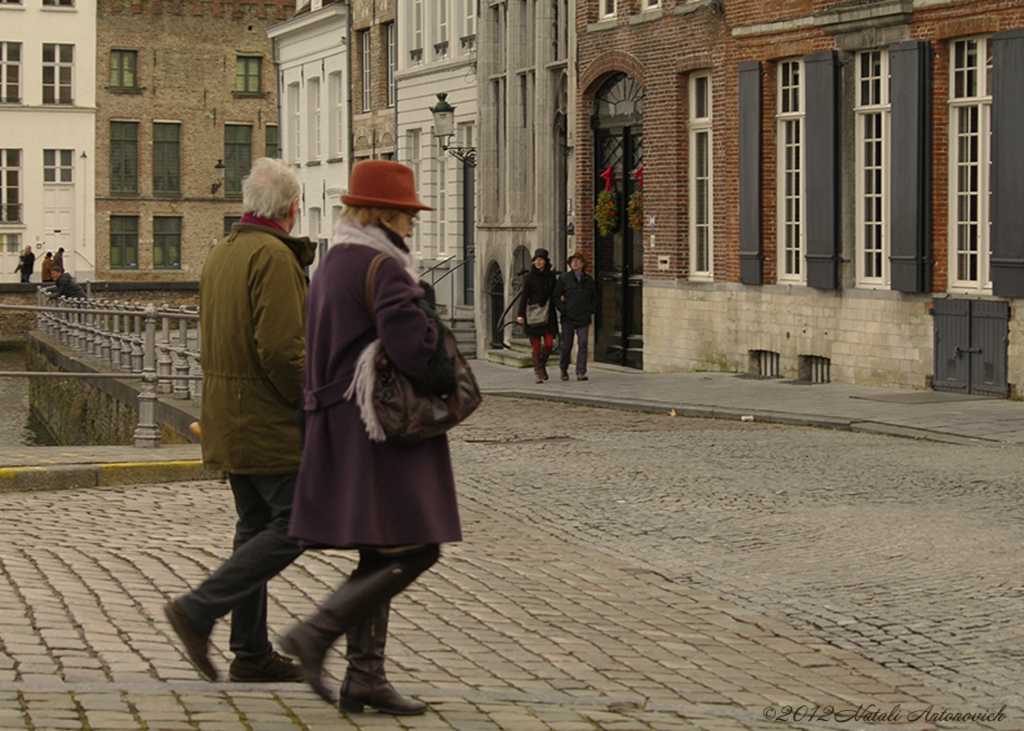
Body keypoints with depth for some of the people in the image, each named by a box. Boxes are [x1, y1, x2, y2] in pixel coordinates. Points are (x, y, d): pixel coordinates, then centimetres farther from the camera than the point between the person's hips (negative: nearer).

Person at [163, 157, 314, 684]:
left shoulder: (222, 253, 14)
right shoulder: (273, 257, -16)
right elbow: (282, 349, -23)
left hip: (227, 418, 10)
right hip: (270, 423, -10)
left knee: (256, 526, 13)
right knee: (292, 526, -6)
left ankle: (251, 653, 14)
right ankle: (198, 611, -10)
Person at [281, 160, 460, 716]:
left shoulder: (331, 266, 17)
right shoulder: (382, 268, -14)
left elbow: (323, 351, 19)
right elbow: (409, 340, -25)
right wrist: (444, 384, -8)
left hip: (340, 429, 10)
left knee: (380, 557, 13)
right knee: (414, 550, -7)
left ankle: (364, 676, 13)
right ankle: (316, 634, -10)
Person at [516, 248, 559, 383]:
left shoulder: (551, 276, 8)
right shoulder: (529, 277, -4)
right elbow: (524, 296, -5)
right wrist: (521, 314, -11)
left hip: (548, 314, 3)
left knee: (549, 343, -3)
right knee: (537, 345, -3)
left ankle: (542, 366, 22)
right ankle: (537, 371, 8)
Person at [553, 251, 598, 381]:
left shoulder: (589, 280, 11)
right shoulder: (564, 279, 2)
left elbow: (594, 297, 22)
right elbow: (556, 297, 2)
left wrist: (591, 310, 8)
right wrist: (563, 310, -7)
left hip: (584, 318, 2)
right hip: (568, 318, -2)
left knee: (583, 345, -6)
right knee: (566, 345, 2)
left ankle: (581, 372, -5)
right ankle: (563, 369, 22)